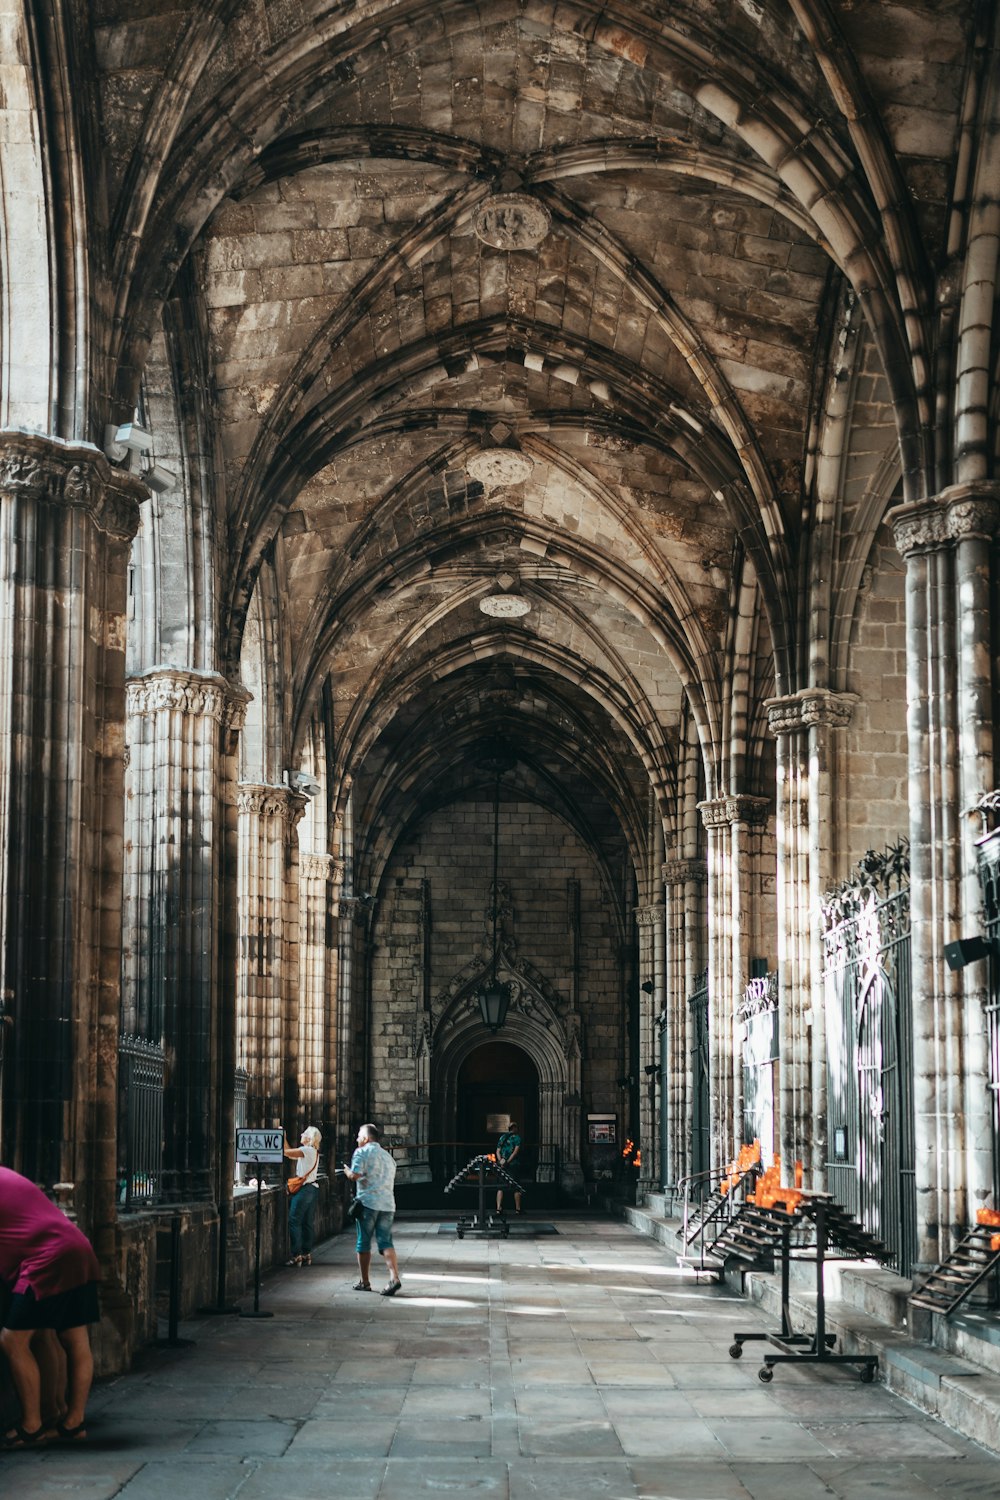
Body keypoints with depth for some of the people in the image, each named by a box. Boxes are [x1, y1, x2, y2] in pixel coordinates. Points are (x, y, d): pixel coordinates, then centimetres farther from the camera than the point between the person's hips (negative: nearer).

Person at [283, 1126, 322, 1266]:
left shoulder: (307, 1150, -11)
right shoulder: (314, 1152, 16)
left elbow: (286, 1152, -15)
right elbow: (291, 1153, 21)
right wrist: (284, 1138, 20)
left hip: (304, 1189, -9)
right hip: (313, 1189, 9)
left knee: (294, 1221, -7)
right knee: (307, 1223, 9)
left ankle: (296, 1255, -9)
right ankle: (307, 1255, 10)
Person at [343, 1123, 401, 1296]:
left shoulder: (362, 1152, -2)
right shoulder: (387, 1156, 20)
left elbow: (355, 1176, -15)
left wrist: (347, 1171, 7)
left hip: (368, 1202, -5)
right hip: (388, 1203, 5)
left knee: (363, 1243, 6)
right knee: (385, 1242, 1)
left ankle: (364, 1282, 12)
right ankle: (394, 1278, -18)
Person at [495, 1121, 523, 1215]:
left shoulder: (502, 1137, 14)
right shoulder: (516, 1138, -2)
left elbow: (498, 1151, 6)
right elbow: (515, 1151, -13)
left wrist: (501, 1160, -7)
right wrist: (508, 1161, -14)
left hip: (502, 1165, 4)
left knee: (500, 1187, 4)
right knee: (516, 1187, 5)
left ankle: (498, 1208, -6)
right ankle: (517, 1209, 6)